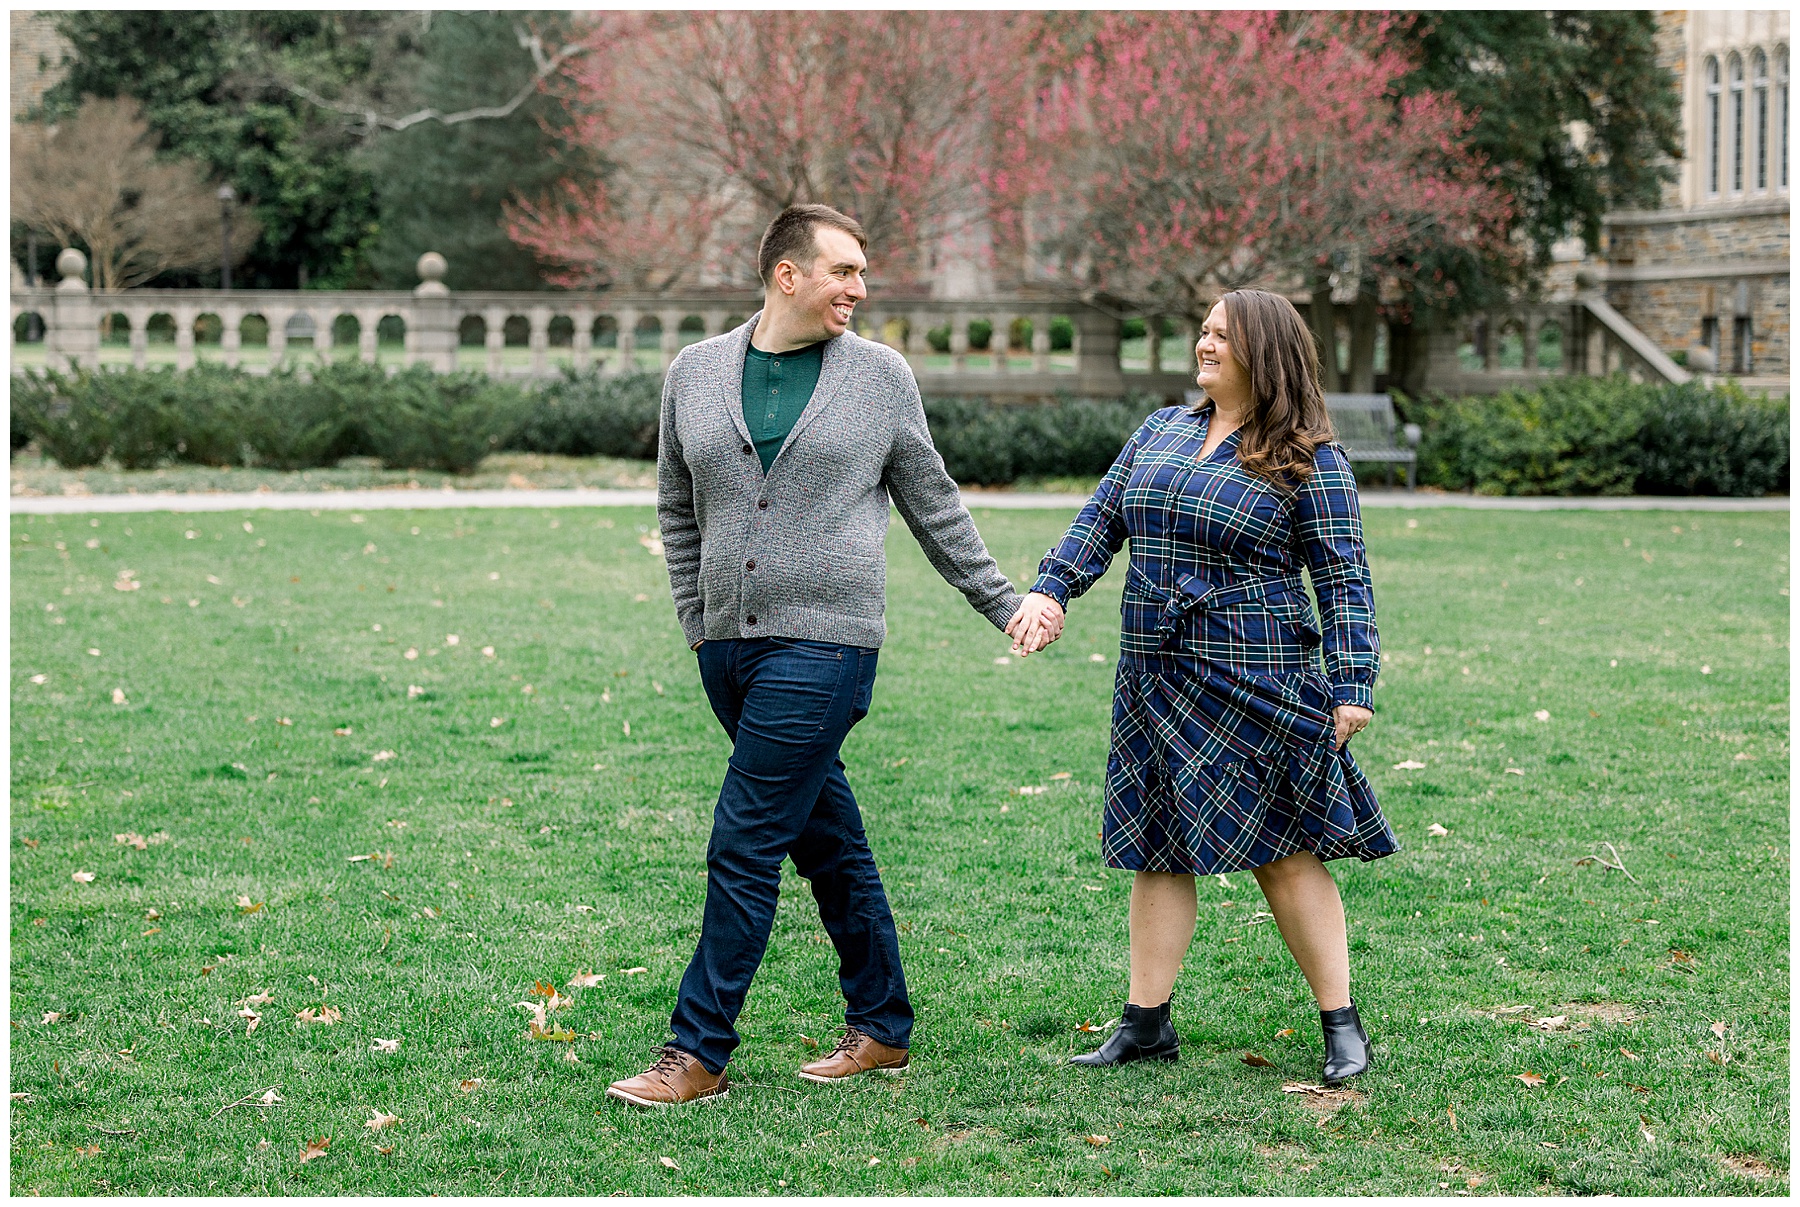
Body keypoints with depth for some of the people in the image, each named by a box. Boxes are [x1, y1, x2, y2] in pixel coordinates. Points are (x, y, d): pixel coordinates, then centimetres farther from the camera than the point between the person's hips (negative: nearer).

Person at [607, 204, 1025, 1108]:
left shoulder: (880, 375, 3)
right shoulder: (695, 373, 9)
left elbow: (933, 506, 11)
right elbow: (677, 510, 18)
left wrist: (1005, 605, 14)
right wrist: (697, 622, 12)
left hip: (823, 643, -4)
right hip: (728, 644, 4)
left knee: (745, 846, -9)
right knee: (827, 840, 12)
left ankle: (698, 1054, -3)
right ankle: (882, 1027, 24)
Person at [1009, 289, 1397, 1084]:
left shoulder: (1308, 464, -4)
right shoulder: (1161, 432, 12)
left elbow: (1343, 579, -6)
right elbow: (1102, 519, 13)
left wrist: (1352, 686, -12)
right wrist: (1051, 589, -2)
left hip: (1255, 684, -5)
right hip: (1155, 682, 6)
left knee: (1283, 853, -2)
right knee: (1155, 849, 6)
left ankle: (1341, 1025, 8)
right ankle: (1145, 1023, 12)